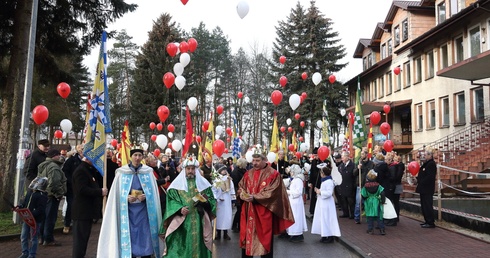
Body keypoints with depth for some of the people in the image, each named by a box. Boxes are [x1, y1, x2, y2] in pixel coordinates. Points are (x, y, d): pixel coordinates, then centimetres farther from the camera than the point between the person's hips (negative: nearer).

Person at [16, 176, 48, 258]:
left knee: (33, 238, 4)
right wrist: (19, 207, 1)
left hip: (35, 220, -8)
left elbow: (40, 209, -23)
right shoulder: (30, 192, 8)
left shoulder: (42, 196, -18)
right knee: (23, 237, 14)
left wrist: (31, 214, -32)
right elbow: (25, 203, 19)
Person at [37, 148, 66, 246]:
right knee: (50, 217, -3)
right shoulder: (54, 167, -19)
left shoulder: (43, 165, 15)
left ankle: (42, 237, 26)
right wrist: (59, 194, -15)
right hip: (51, 195, -10)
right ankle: (48, 239, 4)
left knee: (44, 216, 17)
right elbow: (54, 183, -27)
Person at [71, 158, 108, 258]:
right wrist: (100, 192, -22)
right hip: (82, 211, -10)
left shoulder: (88, 170, 18)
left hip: (87, 211, 10)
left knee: (83, 238, 15)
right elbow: (82, 189, -25)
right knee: (80, 238, -5)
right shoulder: (81, 170, -15)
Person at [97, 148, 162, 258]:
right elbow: (117, 194, 2)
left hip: (144, 210, 0)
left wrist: (145, 196, -16)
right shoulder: (122, 172, 0)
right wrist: (127, 198, -15)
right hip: (128, 211, 0)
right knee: (129, 237, 2)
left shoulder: (148, 172, 0)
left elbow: (153, 192, 3)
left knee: (145, 237, 3)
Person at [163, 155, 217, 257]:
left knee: (198, 244, 4)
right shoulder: (177, 183, 4)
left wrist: (205, 200, -13)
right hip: (181, 222, -1)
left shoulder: (203, 183, 9)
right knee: (180, 246, -2)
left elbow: (212, 200, 9)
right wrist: (180, 209, -19)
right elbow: (171, 200, -2)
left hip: (199, 222, 2)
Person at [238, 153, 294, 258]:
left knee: (264, 238, 4)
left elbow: (272, 193, -13)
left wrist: (255, 197, -20)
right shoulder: (248, 174, 10)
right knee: (247, 236, 10)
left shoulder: (273, 174, -7)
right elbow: (240, 187, 11)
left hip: (264, 212, -5)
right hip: (248, 212, 5)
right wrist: (243, 195, -12)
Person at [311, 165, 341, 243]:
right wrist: (318, 190, 10)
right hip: (322, 204, 10)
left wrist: (320, 192, -17)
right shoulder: (324, 181, 14)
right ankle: (324, 235, 20)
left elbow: (329, 193, -26)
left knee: (327, 219, -5)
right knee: (323, 219, 13)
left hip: (326, 204, -10)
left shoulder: (329, 182, -19)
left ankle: (330, 237, 2)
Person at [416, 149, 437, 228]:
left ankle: (430, 223, 0)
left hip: (427, 189, -10)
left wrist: (421, 183, -19)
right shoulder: (426, 163, 16)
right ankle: (427, 221, 23)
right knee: (424, 205, 15)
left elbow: (429, 177, -23)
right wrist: (418, 178, 6)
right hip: (424, 189, 10)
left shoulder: (431, 164, -15)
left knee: (427, 205, -6)